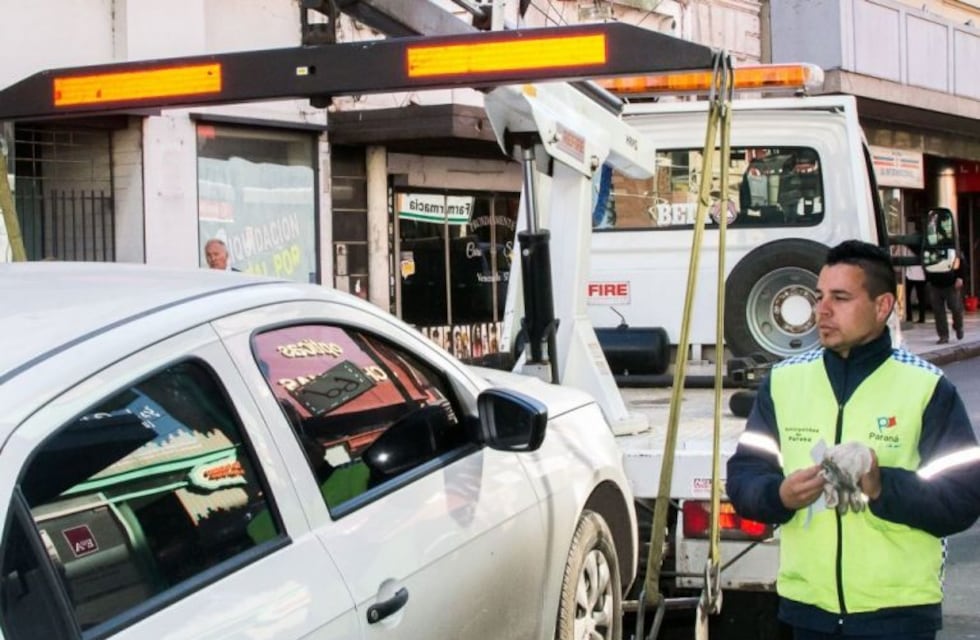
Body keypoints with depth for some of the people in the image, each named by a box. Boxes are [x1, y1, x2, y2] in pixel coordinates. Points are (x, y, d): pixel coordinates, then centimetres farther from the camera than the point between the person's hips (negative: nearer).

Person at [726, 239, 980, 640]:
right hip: (806, 606, 3)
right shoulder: (783, 380, 7)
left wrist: (883, 488, -22)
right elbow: (742, 475, 8)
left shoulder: (927, 388, -2)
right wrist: (780, 495, -13)